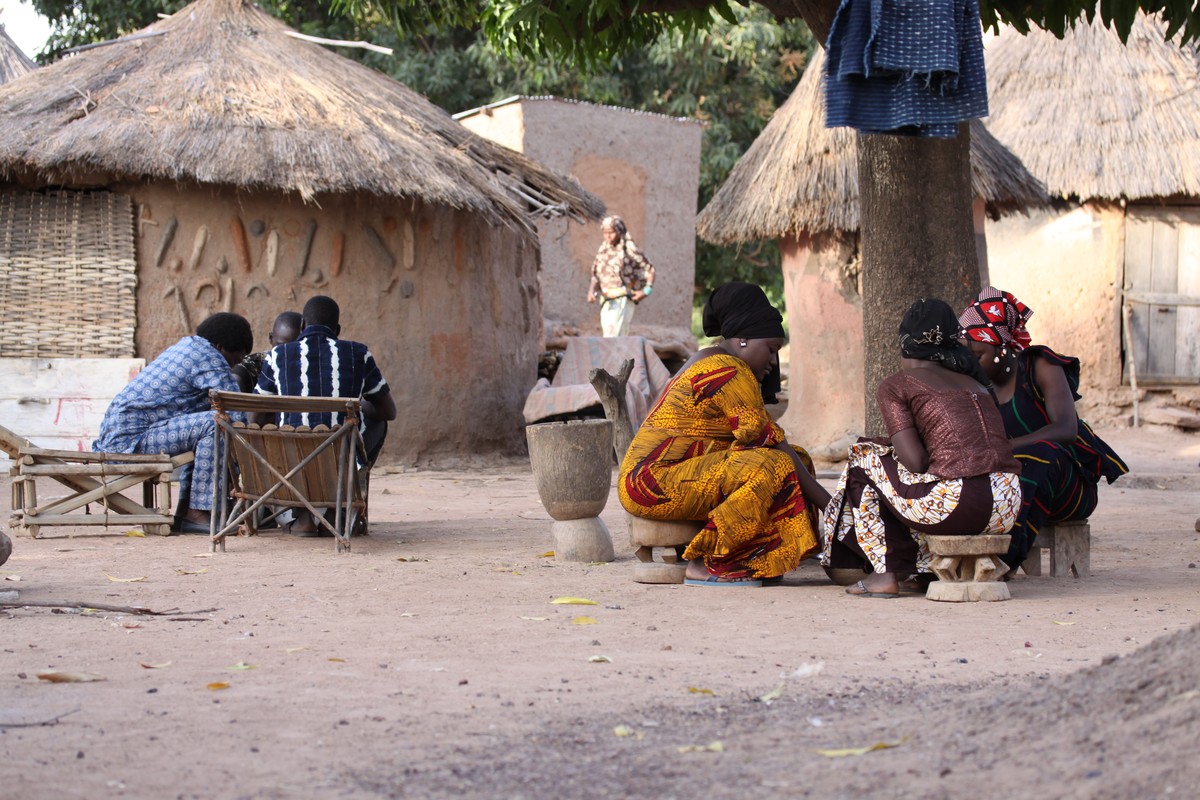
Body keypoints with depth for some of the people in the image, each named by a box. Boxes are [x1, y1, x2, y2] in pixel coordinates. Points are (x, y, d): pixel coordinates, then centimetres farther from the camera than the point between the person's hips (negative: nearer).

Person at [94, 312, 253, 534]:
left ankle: (185, 511, 18)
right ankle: (197, 513, -19)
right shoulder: (209, 358, -10)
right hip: (130, 439, -11)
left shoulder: (186, 346, 21)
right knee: (214, 425, -20)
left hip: (115, 437, 11)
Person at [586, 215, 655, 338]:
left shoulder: (630, 249, -5)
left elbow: (649, 269, 1)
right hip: (607, 301, 7)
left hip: (623, 299, -7)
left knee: (613, 335, -18)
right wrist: (591, 291, -4)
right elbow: (596, 277, 14)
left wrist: (647, 291, -11)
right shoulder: (603, 251, 12)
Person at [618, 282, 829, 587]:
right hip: (655, 483, -11)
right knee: (770, 467, -28)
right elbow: (771, 442, -17)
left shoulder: (707, 363, 18)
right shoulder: (730, 372, -15)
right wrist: (828, 502, -14)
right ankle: (704, 565, -19)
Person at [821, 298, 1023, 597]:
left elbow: (915, 461, -5)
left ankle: (887, 572, 14)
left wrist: (887, 447, 18)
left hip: (956, 504, -7)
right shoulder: (975, 384, 24)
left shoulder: (894, 387, 6)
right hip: (1007, 507, 7)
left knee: (862, 458, 17)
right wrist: (892, 443, 36)